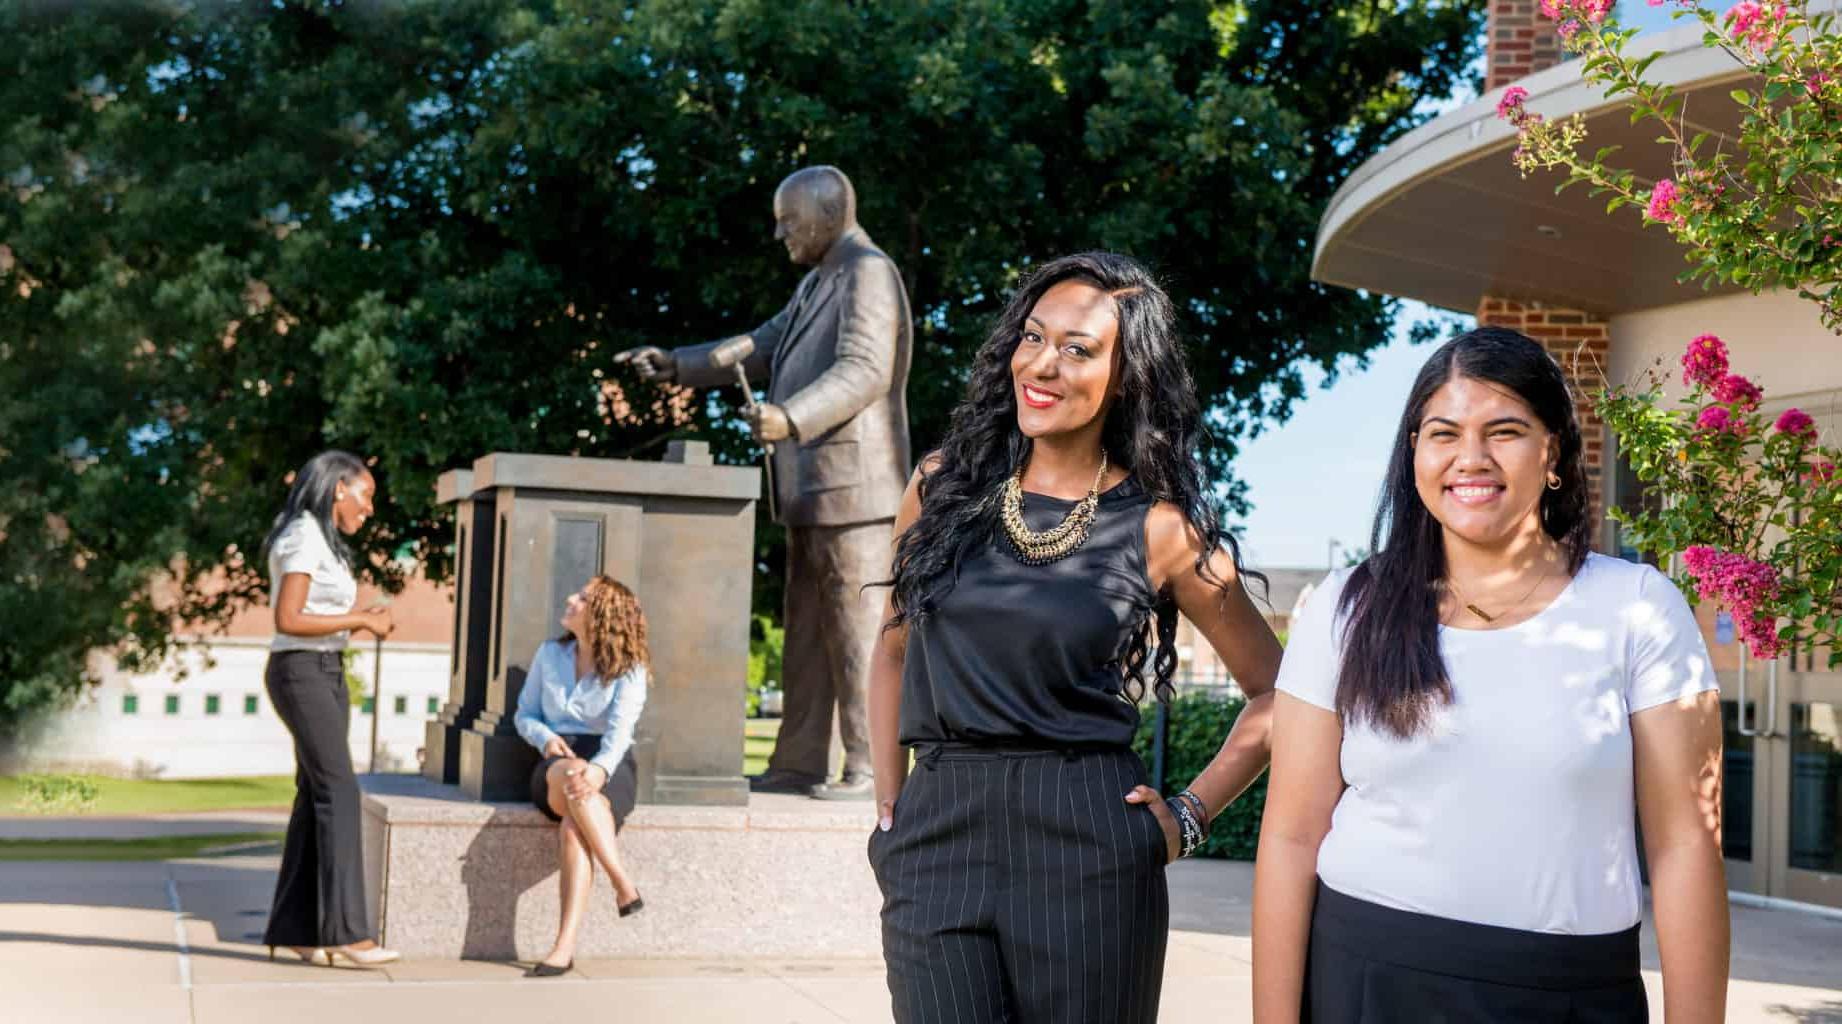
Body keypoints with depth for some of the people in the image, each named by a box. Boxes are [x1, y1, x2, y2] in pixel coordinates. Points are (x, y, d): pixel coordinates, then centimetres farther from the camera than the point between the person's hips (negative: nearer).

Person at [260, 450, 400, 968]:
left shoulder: (326, 541, 18)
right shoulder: (304, 537, -11)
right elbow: (288, 619, -19)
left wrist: (364, 621, 1)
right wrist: (360, 620, -13)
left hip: (327, 674, 10)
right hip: (301, 672, -10)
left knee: (316, 798, 7)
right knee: (338, 793, -13)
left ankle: (294, 929, 9)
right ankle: (345, 930, -14)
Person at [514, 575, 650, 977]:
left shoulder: (628, 669, 0)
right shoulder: (550, 655, 12)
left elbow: (619, 732, -14)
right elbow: (525, 714, 17)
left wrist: (598, 769, -35)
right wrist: (546, 738, -7)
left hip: (609, 766, -2)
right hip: (554, 764, 2)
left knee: (573, 830, -36)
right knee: (568, 775, -38)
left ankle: (565, 946, -38)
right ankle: (623, 883, -38)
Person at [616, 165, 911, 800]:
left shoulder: (869, 272, -9)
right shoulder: (818, 283, 23)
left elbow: (864, 371, -22)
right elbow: (761, 348, 27)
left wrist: (790, 418, -34)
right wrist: (675, 364, 19)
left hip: (852, 486, -10)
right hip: (813, 491, 10)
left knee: (856, 629, -8)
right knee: (806, 630, 9)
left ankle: (869, 769, -5)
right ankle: (798, 765, 13)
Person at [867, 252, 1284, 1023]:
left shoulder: (1159, 526, -2)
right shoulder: (943, 484, 6)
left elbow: (1275, 691, 8)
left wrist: (1191, 816, 1)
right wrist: (889, 807, 10)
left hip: (1088, 845, -2)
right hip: (937, 841, 2)